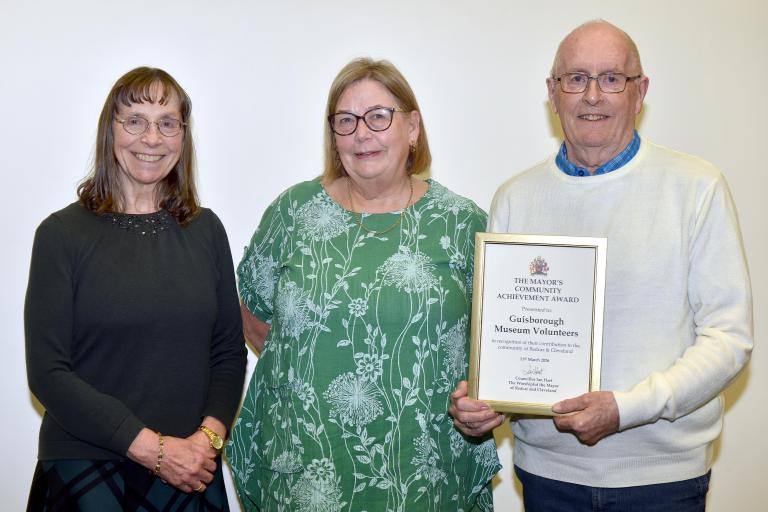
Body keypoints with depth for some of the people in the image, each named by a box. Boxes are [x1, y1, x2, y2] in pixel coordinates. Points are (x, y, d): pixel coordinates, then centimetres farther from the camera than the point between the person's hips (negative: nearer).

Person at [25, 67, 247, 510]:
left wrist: (210, 434, -10)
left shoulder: (205, 229, 4)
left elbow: (229, 350, 6)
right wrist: (151, 446, -15)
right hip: (85, 470, -3)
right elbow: (47, 371, -10)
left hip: (192, 468, 3)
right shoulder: (63, 233, -6)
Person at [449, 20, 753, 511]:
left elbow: (729, 337, -9)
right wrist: (474, 394, -12)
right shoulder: (515, 198, 3)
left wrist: (626, 409, -20)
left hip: (663, 469, -2)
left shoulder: (697, 187, -6)